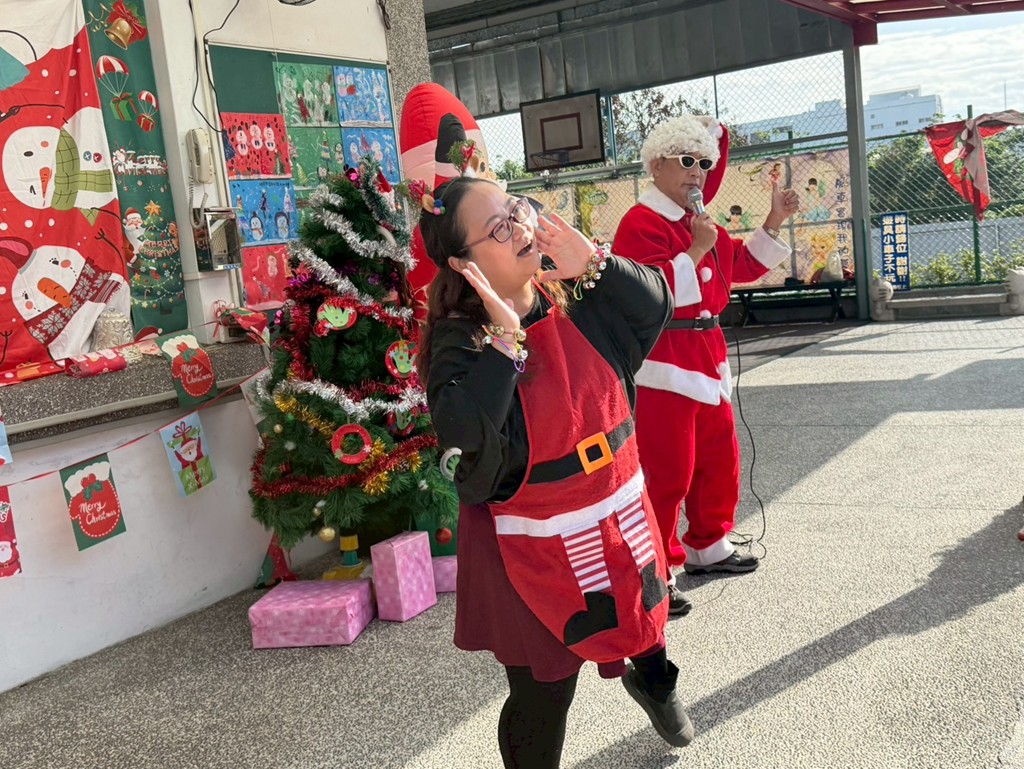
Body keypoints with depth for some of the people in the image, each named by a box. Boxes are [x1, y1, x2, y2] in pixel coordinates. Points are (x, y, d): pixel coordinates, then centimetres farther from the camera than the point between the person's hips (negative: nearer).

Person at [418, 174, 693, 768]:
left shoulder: (577, 300, -5)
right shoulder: (460, 340, -21)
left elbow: (655, 307, -2)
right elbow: (464, 434, -34)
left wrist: (596, 265, -17)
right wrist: (505, 339, -35)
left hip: (622, 514, 6)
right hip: (535, 547, -6)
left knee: (646, 618, 30)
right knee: (544, 695, 5)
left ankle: (653, 679, 67)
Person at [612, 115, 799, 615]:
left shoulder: (696, 221, 17)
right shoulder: (640, 224, -13)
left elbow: (743, 265, 24)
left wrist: (773, 223, 14)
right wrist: (696, 250, -22)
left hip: (707, 357, 10)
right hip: (664, 365, -10)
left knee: (718, 459, 18)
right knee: (667, 471, -6)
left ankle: (707, 547, 36)